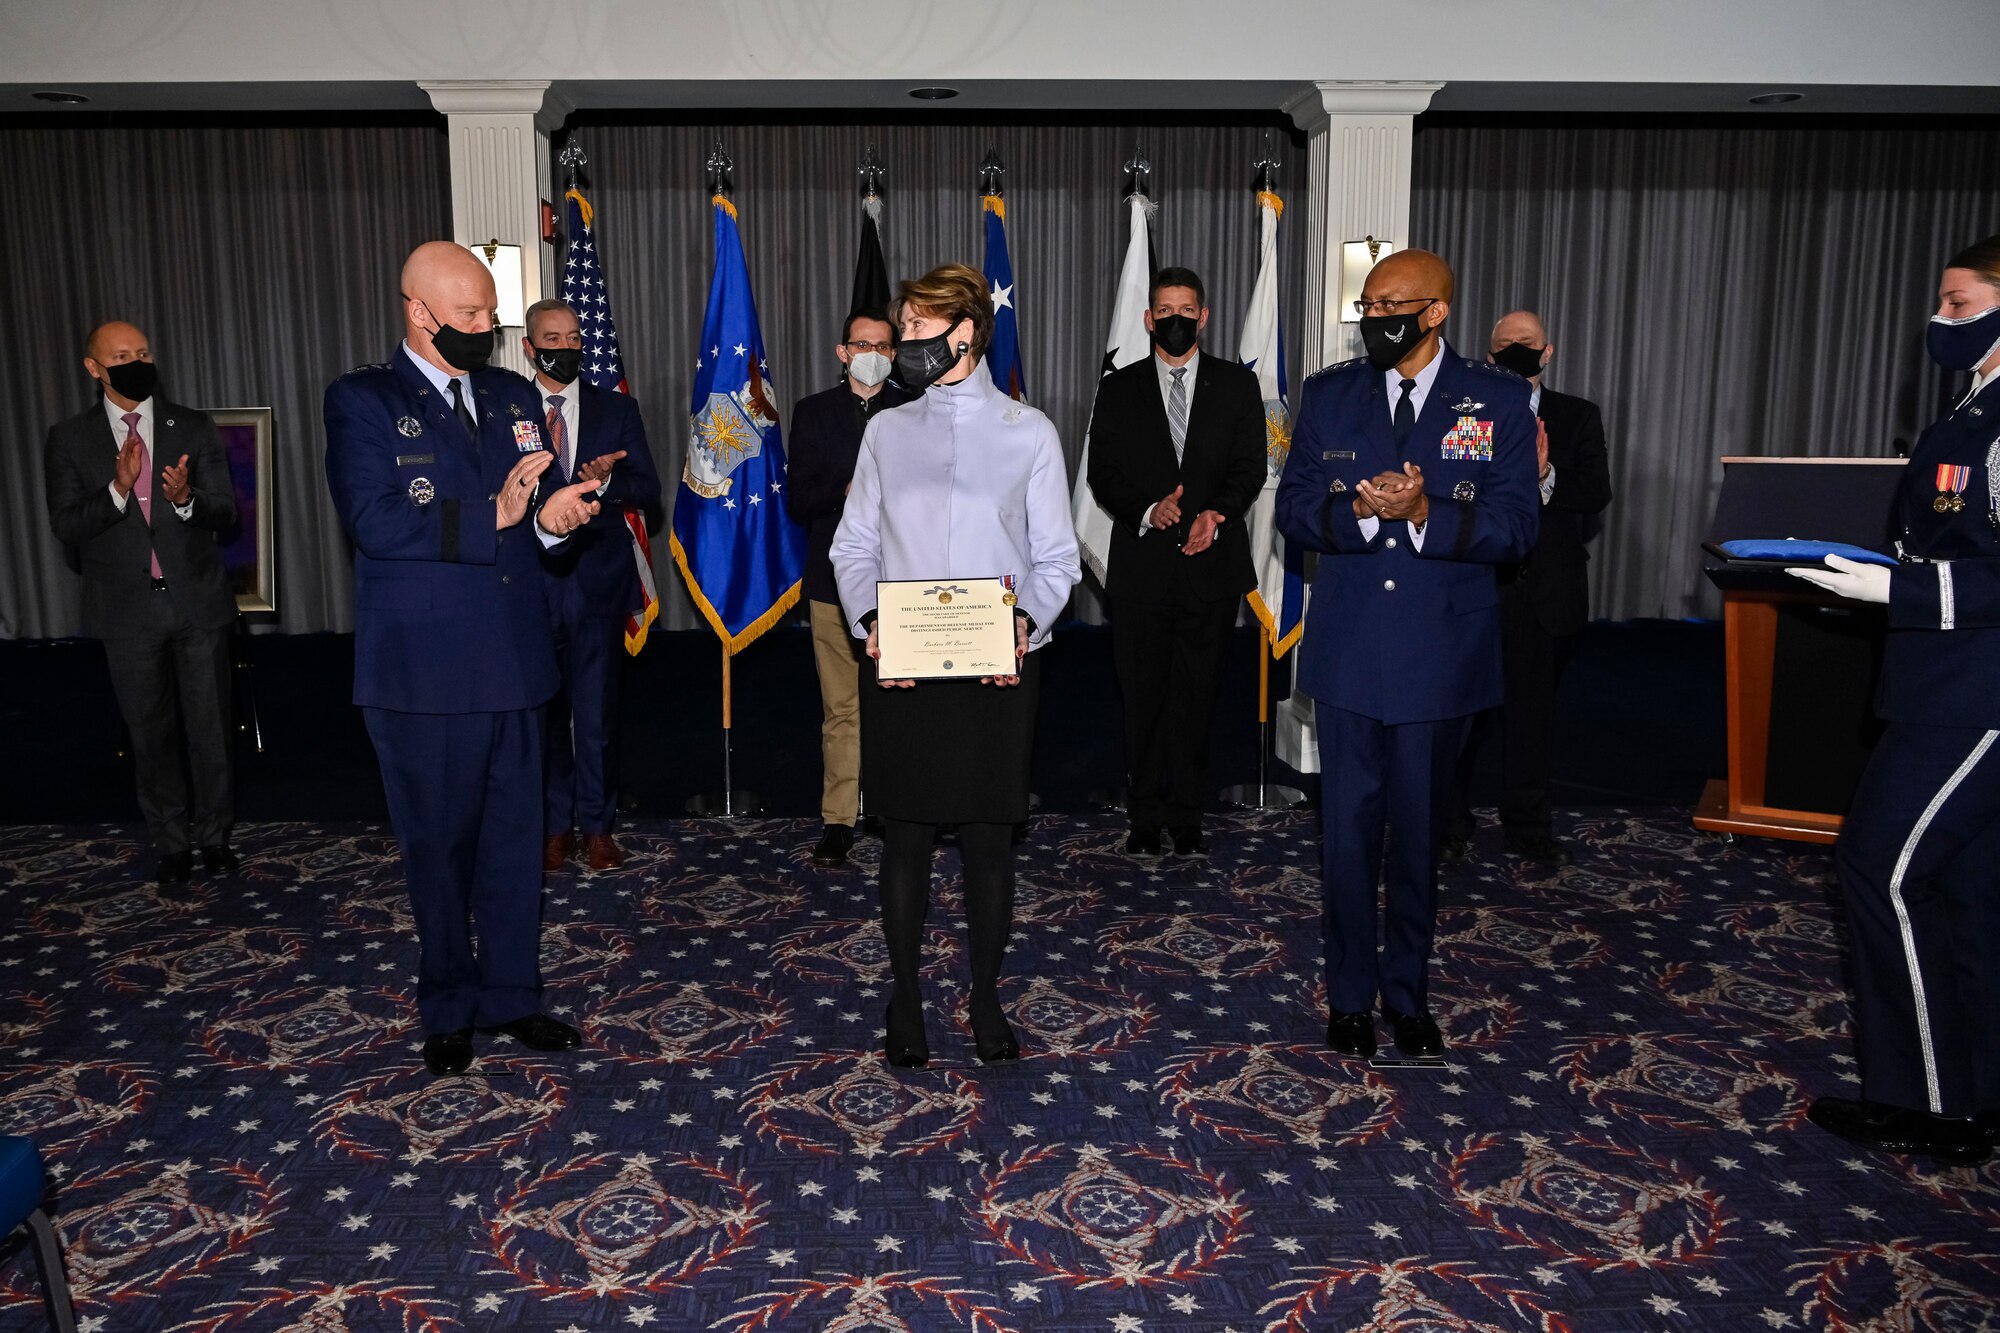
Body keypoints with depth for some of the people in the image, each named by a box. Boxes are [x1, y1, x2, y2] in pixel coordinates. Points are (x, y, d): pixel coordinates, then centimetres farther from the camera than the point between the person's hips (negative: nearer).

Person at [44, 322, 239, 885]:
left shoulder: (194, 428, 4)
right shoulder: (69, 438, 2)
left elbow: (225, 511, 0)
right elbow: (66, 527, -5)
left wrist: (187, 500, -22)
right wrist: (118, 489, -22)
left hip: (199, 604, 0)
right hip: (129, 612, 0)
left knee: (209, 727, 7)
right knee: (151, 734, 9)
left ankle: (214, 835, 21)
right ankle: (172, 843, 22)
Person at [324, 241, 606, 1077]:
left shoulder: (515, 397, 12)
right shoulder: (362, 402, -3)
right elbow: (374, 523, -16)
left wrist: (552, 515, -10)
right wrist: (492, 516, -18)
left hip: (513, 660, 4)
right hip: (422, 669, -4)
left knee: (514, 838, 10)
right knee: (437, 844, 9)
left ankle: (511, 994, 26)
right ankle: (447, 1008, 27)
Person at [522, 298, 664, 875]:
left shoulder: (618, 409, 9)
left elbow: (648, 488, 4)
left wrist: (607, 481, -15)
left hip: (598, 579, 0)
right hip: (533, 579, 0)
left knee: (597, 710, 2)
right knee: (542, 709, 6)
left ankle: (596, 824, 15)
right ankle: (554, 824, 19)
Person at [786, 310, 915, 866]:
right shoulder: (812, 412, 12)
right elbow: (798, 501, 4)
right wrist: (847, 492, -13)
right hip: (836, 579, 1)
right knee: (841, 710, 3)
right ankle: (838, 822, 11)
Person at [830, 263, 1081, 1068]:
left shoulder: (1028, 433, 4)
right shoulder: (886, 432, 10)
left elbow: (1056, 557, 3)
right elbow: (854, 546, 9)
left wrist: (1027, 620, -15)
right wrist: (869, 619, -9)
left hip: (997, 667, -1)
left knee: (989, 837, 6)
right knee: (906, 835, 8)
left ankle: (986, 998, 24)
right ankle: (905, 997, 24)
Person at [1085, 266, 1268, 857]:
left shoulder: (1237, 384, 10)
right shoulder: (1118, 388, 9)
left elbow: (1250, 467, 3)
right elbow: (1102, 474, 3)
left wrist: (1217, 514, -16)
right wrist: (1149, 510, -15)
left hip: (1211, 562, 0)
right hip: (1141, 564, 0)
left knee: (1196, 694, 4)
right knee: (1142, 694, 4)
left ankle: (1187, 818, 14)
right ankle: (1144, 818, 15)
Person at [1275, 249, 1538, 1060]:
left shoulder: (1499, 402, -1)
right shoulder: (1328, 394, 5)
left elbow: (1515, 526, -6)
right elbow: (1293, 508, 1)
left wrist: (1426, 514, -23)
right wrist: (1360, 510, -19)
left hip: (1441, 651, -1)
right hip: (1347, 649, 1)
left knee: (1419, 828, 12)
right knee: (1347, 828, 6)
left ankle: (1408, 990, 30)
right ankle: (1350, 993, 23)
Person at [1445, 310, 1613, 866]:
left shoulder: (1578, 417, 8)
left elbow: (1597, 493, -2)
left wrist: (1545, 476, -18)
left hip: (1547, 589, 2)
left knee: (1532, 711, 12)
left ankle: (1527, 826, 24)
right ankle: (1451, 821, 20)